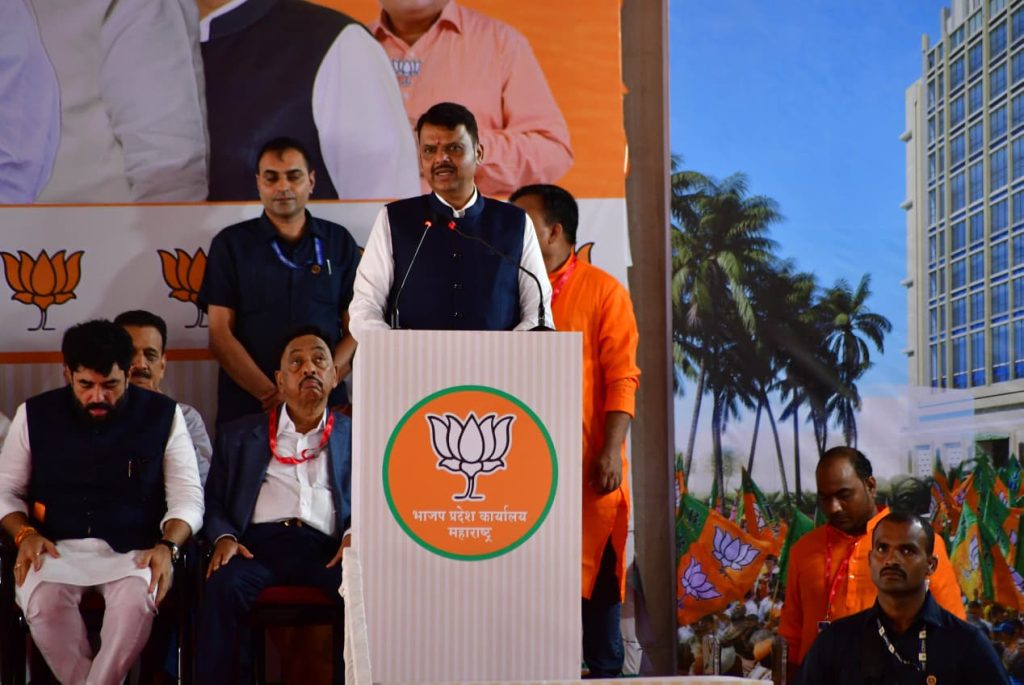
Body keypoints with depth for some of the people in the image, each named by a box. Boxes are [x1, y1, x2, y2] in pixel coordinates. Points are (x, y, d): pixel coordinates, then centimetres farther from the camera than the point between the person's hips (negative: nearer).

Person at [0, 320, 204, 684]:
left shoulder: (162, 415, 1)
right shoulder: (35, 414, 5)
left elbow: (187, 496, 1)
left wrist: (167, 546, -18)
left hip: (131, 550, -1)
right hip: (56, 547, 1)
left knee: (138, 600, -36)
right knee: (42, 602, -34)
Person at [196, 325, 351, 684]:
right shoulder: (239, 435, 22)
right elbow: (213, 500, 18)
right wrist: (224, 538, -4)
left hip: (325, 548, 0)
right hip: (259, 542, 1)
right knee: (222, 588, -33)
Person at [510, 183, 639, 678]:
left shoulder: (603, 291, -1)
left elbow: (622, 378, -6)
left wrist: (612, 450, -15)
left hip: (588, 465, -4)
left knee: (595, 573, 3)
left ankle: (605, 671, 13)